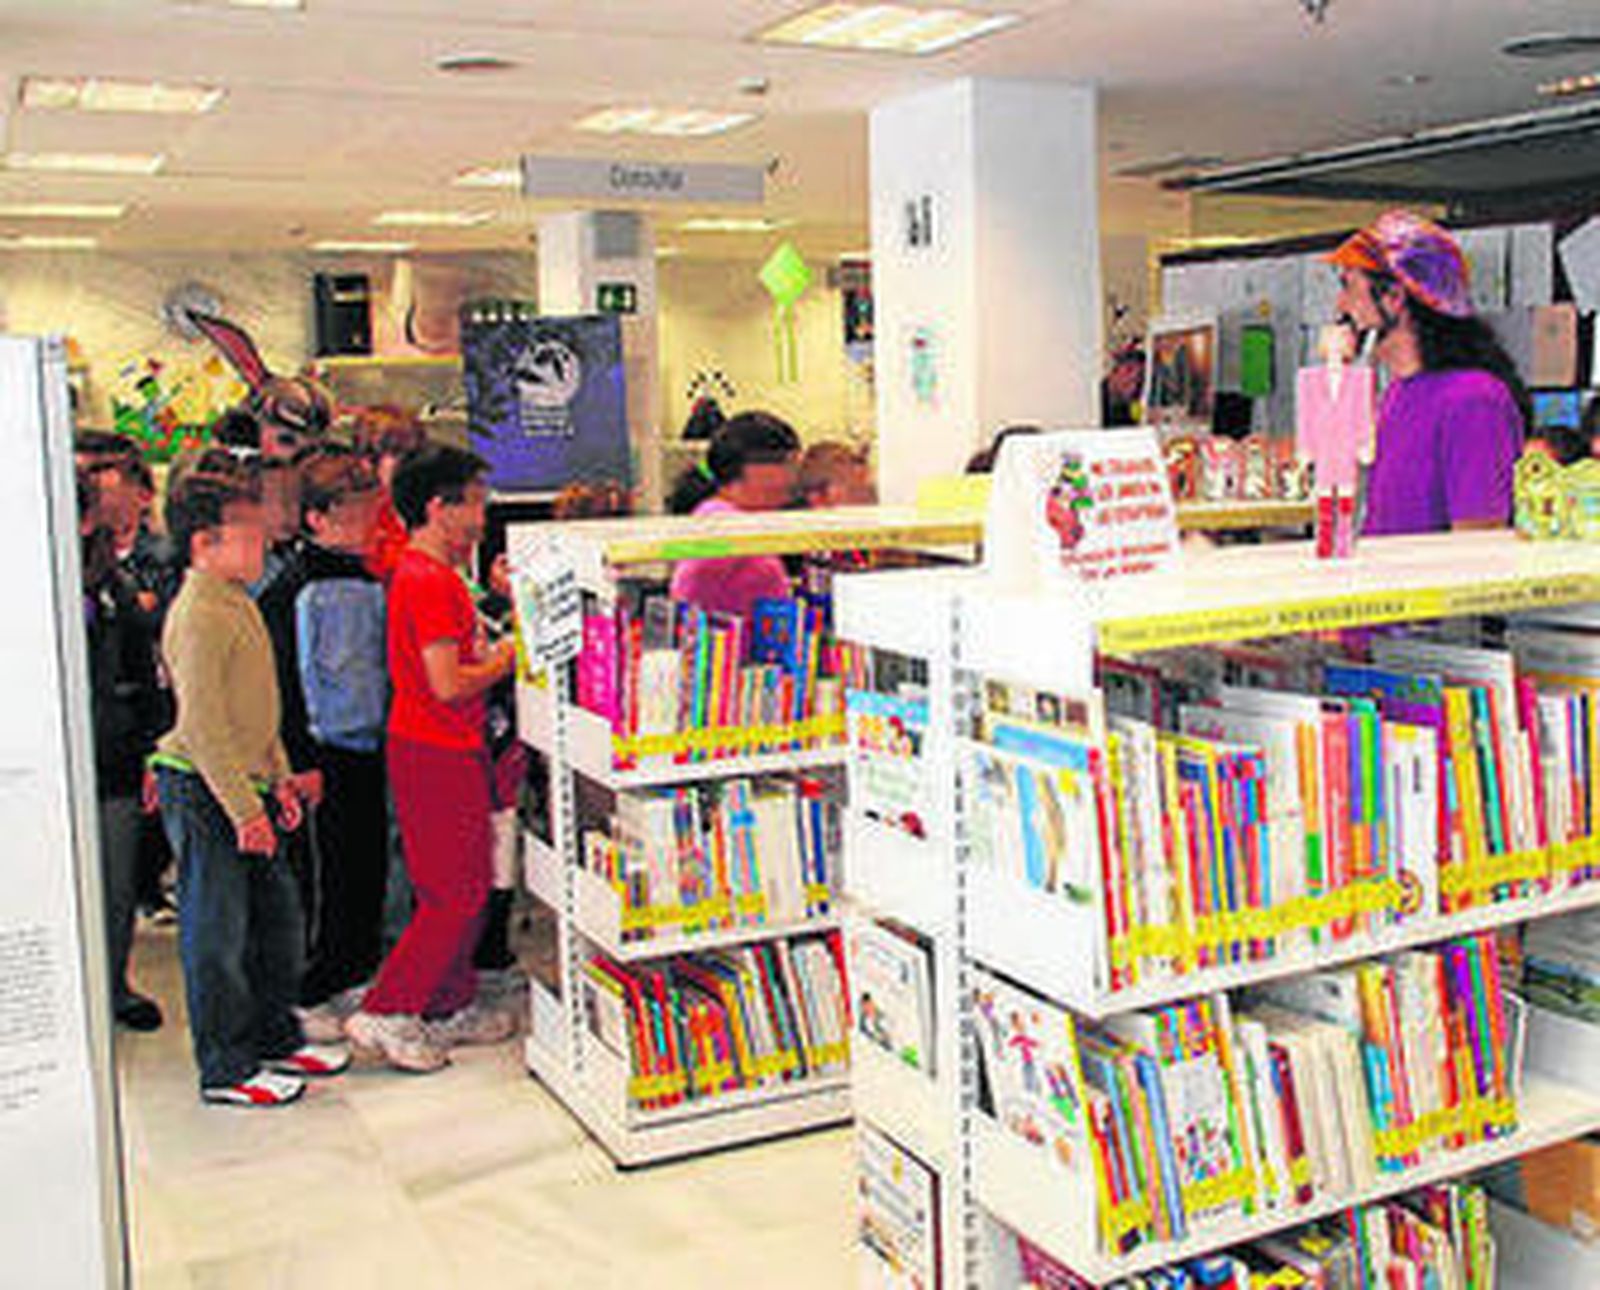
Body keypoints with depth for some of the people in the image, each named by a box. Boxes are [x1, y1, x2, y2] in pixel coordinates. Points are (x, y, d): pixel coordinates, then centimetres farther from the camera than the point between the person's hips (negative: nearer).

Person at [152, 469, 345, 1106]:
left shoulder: (238, 601, 13)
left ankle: (276, 1036, 31)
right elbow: (203, 724, -23)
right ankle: (226, 1069, 12)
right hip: (203, 791, -10)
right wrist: (243, 808, -22)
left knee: (277, 913, 16)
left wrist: (279, 777, 19)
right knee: (217, 933, 1)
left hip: (245, 786, 10)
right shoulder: (198, 615, -19)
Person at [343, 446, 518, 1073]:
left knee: (461, 888, 16)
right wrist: (506, 660, -9)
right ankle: (386, 1012, 2)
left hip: (442, 749, 10)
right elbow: (448, 684, -23)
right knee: (457, 894, -4)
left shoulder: (421, 573, 14)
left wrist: (491, 650, 12)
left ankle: (450, 1007, 26)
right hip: (437, 755, -10)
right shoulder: (432, 581, -19)